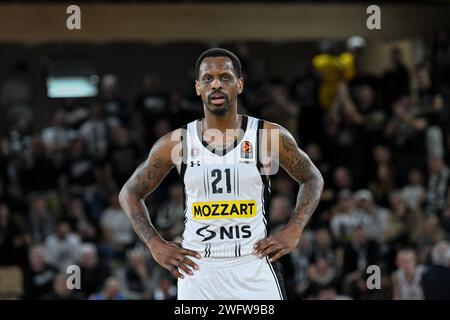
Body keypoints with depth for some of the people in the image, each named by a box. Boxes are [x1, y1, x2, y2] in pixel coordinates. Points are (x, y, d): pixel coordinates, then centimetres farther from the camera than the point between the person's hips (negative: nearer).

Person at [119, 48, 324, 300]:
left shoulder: (271, 136, -1)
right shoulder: (176, 143, 1)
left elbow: (312, 179, 12)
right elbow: (131, 192, 12)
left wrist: (294, 230, -1)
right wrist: (155, 244, 0)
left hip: (253, 274, -1)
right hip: (197, 272, 1)